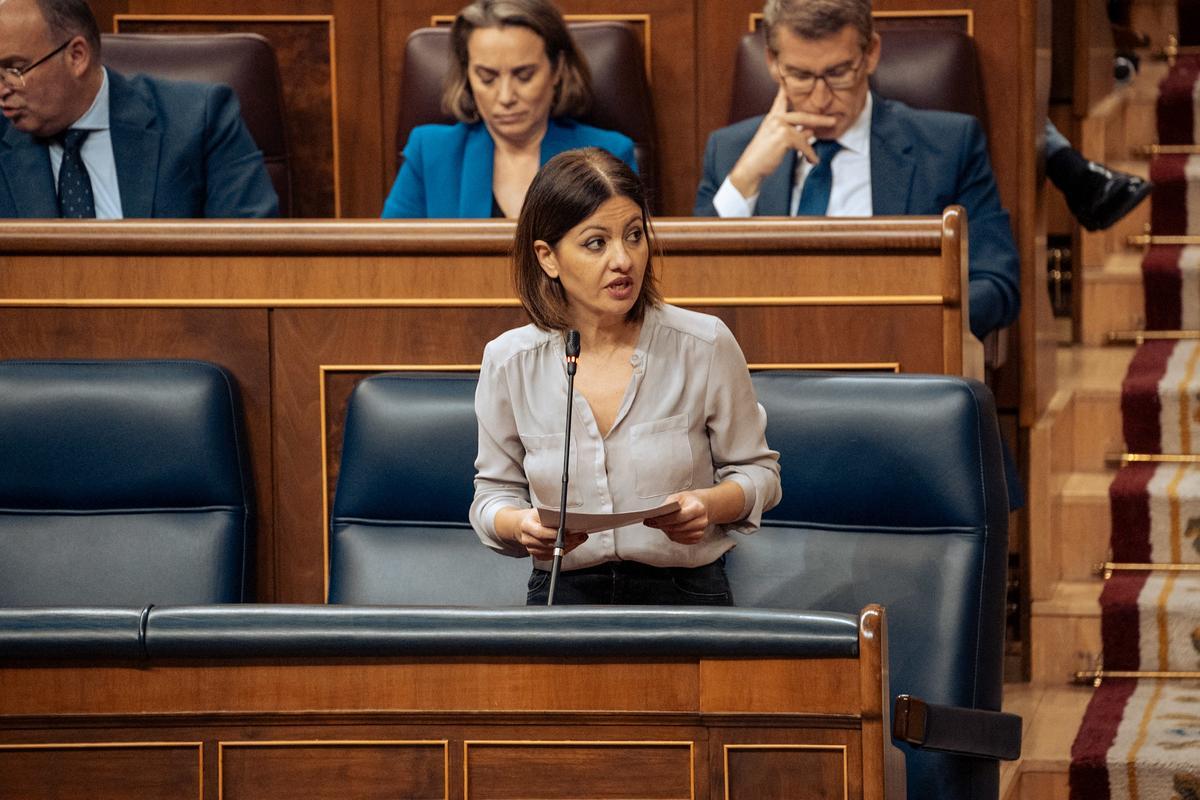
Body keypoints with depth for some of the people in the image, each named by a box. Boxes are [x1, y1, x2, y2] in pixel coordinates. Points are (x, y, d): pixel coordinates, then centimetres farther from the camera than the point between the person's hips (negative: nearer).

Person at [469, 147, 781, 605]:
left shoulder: (705, 344, -2)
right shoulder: (508, 362, 2)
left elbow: (756, 471, 10)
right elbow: (495, 491, 14)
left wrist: (709, 505, -13)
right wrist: (521, 525, -10)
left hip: (687, 593, -1)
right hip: (563, 594, 1)